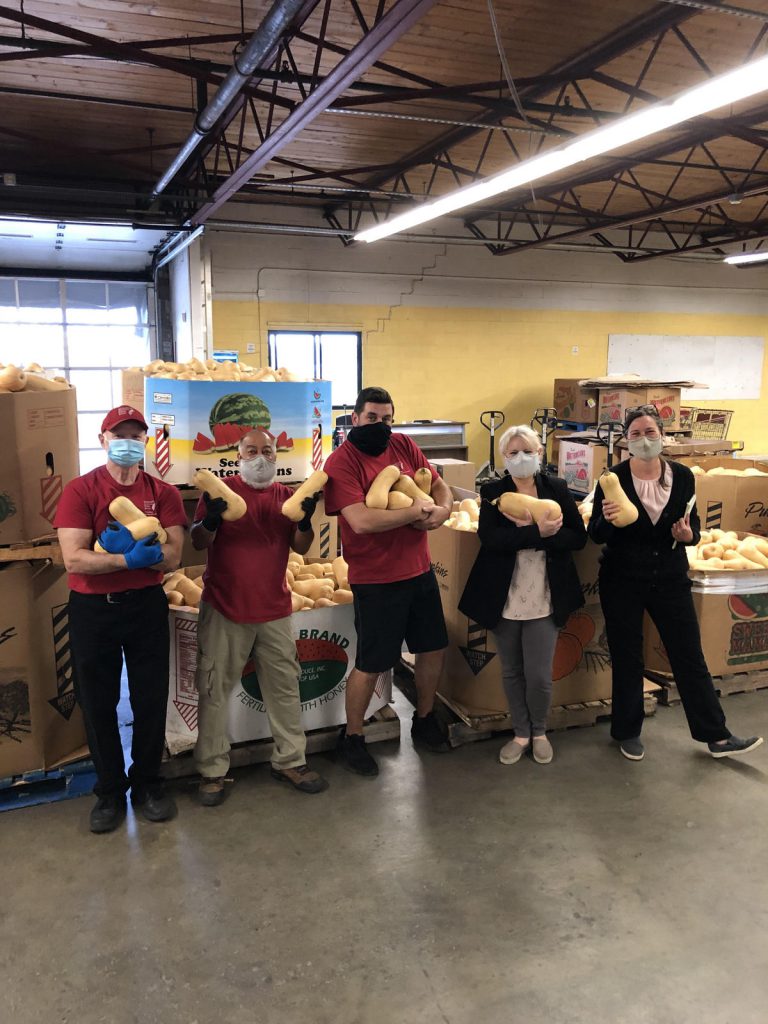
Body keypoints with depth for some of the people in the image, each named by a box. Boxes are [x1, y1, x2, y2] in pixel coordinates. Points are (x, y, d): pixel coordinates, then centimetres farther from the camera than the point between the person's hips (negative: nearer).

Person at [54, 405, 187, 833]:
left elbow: (173, 557, -12)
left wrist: (123, 545, -24)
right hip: (92, 609, -1)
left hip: (147, 605, 1)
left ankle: (148, 782, 31)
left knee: (151, 698, 10)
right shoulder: (80, 491, -7)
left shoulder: (163, 493, -1)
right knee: (98, 702, 10)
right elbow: (74, 559, -17)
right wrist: (129, 559, -26)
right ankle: (110, 790, 29)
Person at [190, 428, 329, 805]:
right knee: (215, 689, 4)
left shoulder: (286, 496, 8)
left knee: (285, 686, 9)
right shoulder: (221, 489, -1)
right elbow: (198, 543, -4)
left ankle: (290, 761, 23)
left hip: (274, 608, 3)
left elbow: (301, 547, 3)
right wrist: (211, 519, -24)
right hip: (224, 608, -3)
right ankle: (212, 770, 16)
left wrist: (305, 519, -16)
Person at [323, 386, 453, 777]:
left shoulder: (404, 446, 3)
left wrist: (441, 510, -12)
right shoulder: (341, 462, -15)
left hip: (420, 570, 7)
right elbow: (361, 521, -26)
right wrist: (416, 510, -18)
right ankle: (351, 738, 26)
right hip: (376, 580, -6)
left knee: (433, 648, 18)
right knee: (371, 664, 4)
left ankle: (424, 719, 41)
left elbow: (439, 486, 11)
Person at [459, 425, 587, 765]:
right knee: (511, 672, 13)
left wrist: (524, 533, -16)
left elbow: (578, 537, -4)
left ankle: (539, 731, 29)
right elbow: (489, 538, -16)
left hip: (545, 599, 0)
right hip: (505, 599, 0)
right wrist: (538, 533, -25)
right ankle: (521, 733, 33)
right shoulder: (492, 492, -1)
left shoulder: (557, 489, 3)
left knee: (539, 675, 2)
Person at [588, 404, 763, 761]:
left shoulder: (682, 475, -2)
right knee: (627, 660, 10)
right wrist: (607, 520, -30)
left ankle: (716, 736, 22)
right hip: (623, 581, -2)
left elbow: (692, 523, 7)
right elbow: (596, 535, -8)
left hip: (670, 579, 2)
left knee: (690, 657, 9)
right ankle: (628, 733, 27)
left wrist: (689, 534, -16)